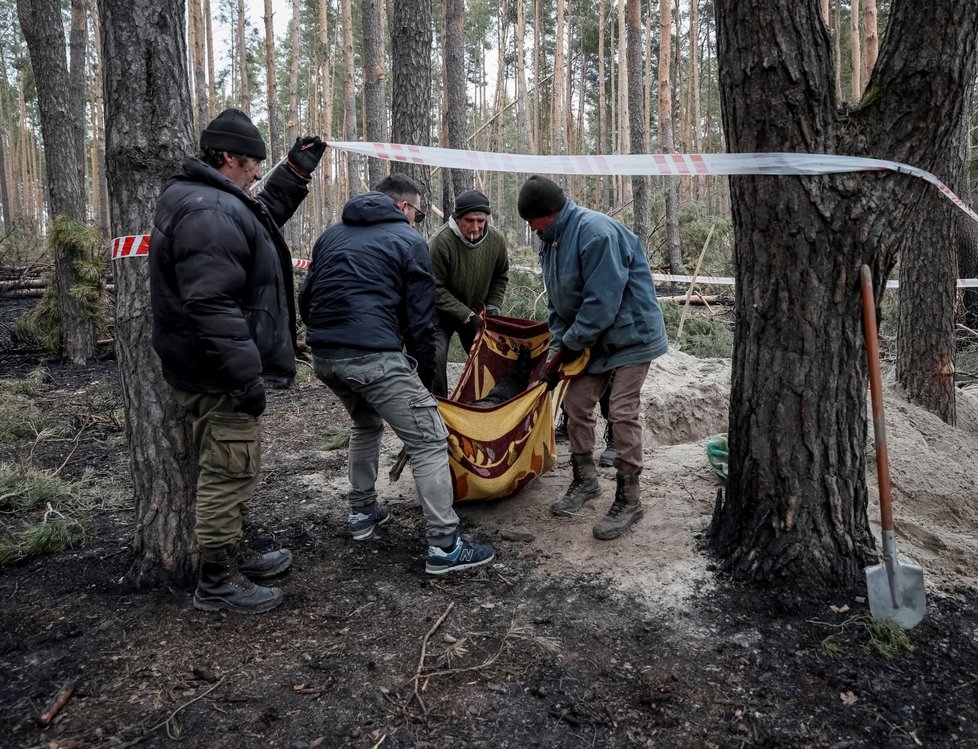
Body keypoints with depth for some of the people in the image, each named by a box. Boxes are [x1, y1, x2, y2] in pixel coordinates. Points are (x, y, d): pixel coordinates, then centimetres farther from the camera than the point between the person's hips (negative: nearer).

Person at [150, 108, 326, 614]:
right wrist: (245, 376, -27)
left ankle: (233, 555, 36)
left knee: (229, 469, 21)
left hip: (213, 371, 11)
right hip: (218, 377, -11)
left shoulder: (208, 200, 15)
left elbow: (263, 214, 34)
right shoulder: (210, 212, -21)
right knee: (230, 471, -1)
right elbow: (211, 305, -28)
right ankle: (216, 583, 13)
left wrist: (296, 172, 29)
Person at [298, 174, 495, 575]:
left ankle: (362, 512, 37)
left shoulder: (332, 234, 23)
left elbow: (306, 298, 25)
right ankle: (444, 546, -2)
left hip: (323, 357, 8)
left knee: (365, 424, 31)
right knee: (429, 441, -1)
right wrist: (425, 373, 12)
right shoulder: (408, 240, 5)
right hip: (374, 357, -7)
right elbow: (420, 318, 3)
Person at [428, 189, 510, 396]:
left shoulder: (496, 239, -12)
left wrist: (493, 307, -5)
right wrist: (467, 315, -23)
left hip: (474, 312, 5)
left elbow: (500, 277, 7)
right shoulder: (441, 241, -28)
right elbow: (436, 288, -22)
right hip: (441, 312, -5)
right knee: (436, 360, -17)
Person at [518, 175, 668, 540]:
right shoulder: (550, 241, 5)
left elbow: (602, 302, -27)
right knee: (575, 404, 7)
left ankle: (628, 500, 1)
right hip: (591, 339, 9)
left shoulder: (596, 232, -24)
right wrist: (557, 350, 0)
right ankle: (585, 481, 24)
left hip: (631, 333, -9)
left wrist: (569, 345, -18)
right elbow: (557, 304, 10)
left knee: (622, 412, -11)